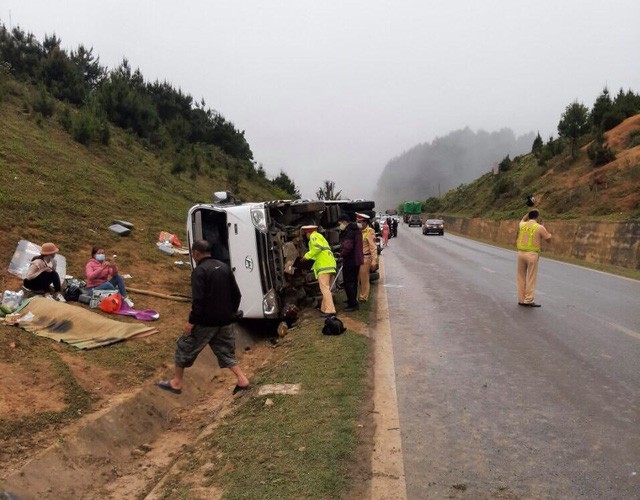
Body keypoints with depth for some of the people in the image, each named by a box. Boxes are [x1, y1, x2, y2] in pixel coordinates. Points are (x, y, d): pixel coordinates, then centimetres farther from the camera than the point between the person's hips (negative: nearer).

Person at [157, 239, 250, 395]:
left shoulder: (199, 271, -14)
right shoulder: (224, 267, 9)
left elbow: (198, 300, -22)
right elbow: (236, 294, 11)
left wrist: (191, 321, -14)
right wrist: (231, 314, 21)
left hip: (206, 322, -6)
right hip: (224, 321, 7)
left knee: (185, 348, 12)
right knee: (226, 352, 16)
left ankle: (176, 383, 22)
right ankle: (243, 381, 5)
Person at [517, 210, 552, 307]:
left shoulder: (523, 225, 8)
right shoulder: (540, 227, -5)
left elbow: (523, 220, 35)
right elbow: (549, 239, 5)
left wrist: (530, 212, 28)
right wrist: (549, 233, 24)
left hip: (521, 253, 5)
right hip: (532, 254, -4)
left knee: (521, 277, 11)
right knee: (531, 278, 0)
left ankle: (521, 299, 12)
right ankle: (529, 300, -1)